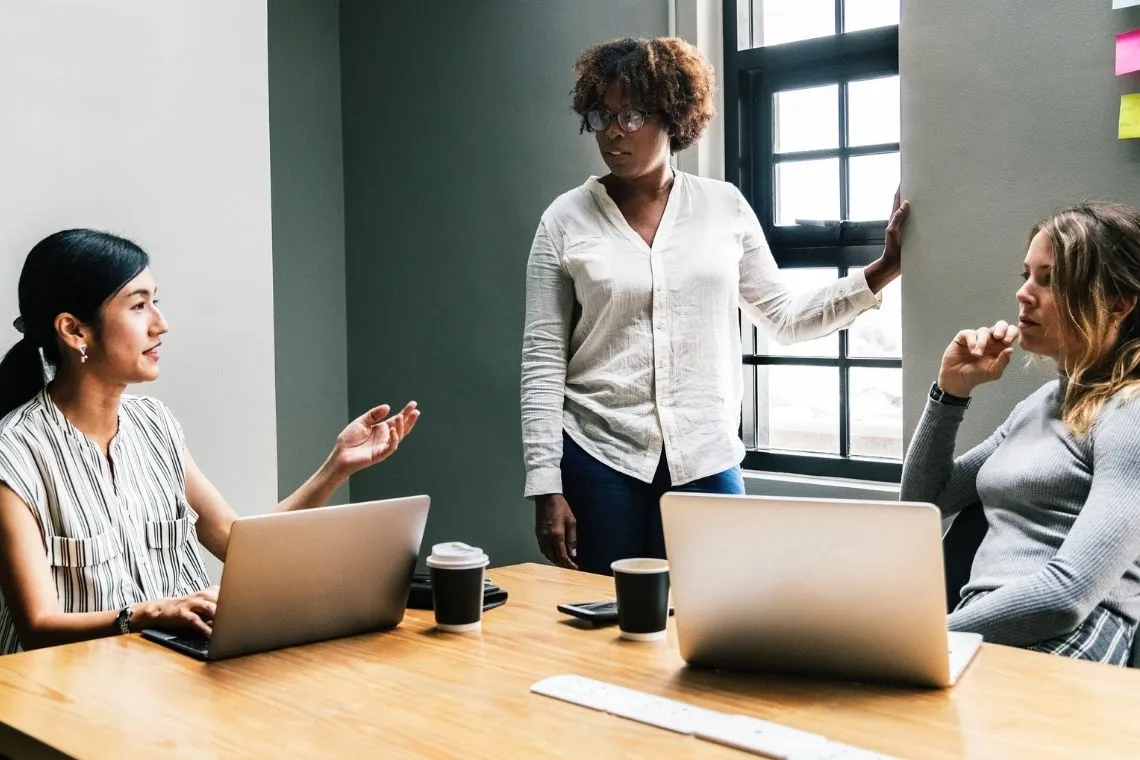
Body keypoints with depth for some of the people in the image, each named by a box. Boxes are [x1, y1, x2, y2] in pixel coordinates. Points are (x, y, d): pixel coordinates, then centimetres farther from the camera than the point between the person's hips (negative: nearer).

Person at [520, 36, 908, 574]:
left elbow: (784, 320, 10)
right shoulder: (566, 219, -1)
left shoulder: (725, 206, 5)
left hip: (706, 460, 1)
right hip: (599, 457, -1)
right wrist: (546, 486, -7)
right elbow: (542, 359, -2)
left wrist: (885, 268, 1)